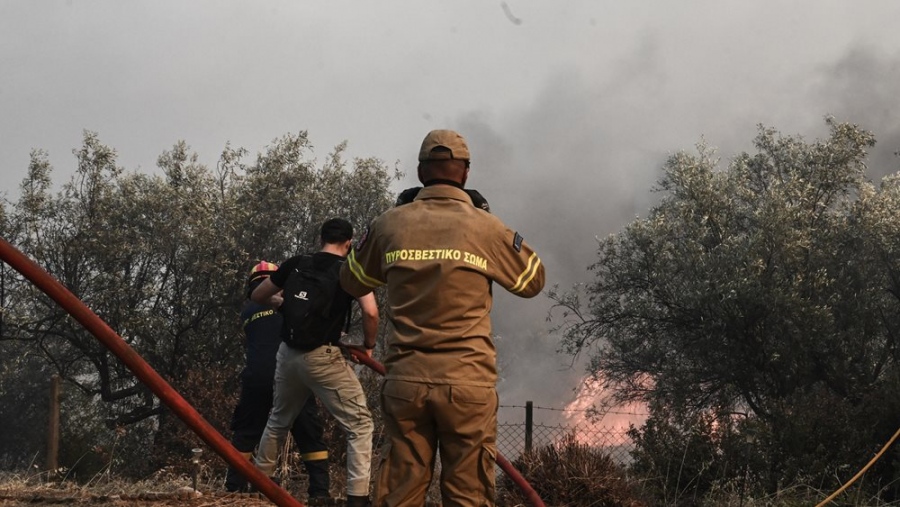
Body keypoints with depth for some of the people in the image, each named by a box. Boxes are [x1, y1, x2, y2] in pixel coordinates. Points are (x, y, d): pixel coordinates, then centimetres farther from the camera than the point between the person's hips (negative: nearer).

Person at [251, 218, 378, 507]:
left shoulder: (296, 264, 8)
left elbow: (257, 296, 18)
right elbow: (370, 312, -14)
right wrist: (368, 346, 3)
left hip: (288, 354, 5)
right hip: (323, 357, -5)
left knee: (279, 419, 26)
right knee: (359, 425, 1)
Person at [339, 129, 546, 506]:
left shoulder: (390, 224, 4)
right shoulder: (485, 228, -2)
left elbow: (352, 282, 20)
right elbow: (533, 281, 14)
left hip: (406, 379, 2)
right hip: (468, 382, -2)